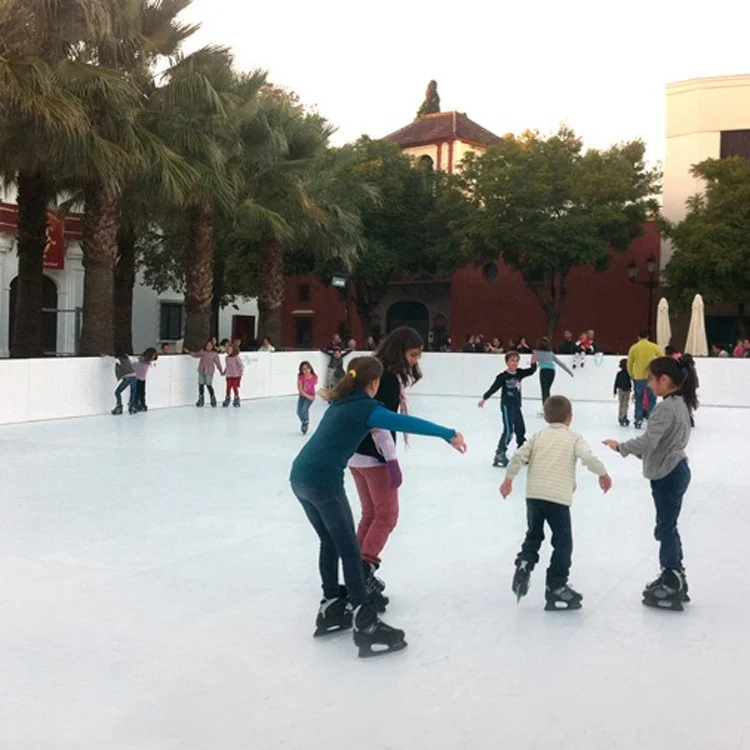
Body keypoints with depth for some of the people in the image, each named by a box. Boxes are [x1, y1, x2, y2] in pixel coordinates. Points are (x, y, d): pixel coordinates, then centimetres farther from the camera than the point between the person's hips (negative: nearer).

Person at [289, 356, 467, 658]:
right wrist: (447, 434, -26)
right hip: (323, 481, -9)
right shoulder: (364, 407, -8)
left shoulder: (341, 402, 19)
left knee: (330, 542, 20)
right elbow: (405, 423, -22)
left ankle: (331, 608, 27)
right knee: (349, 550, -3)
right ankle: (365, 624, -1)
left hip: (300, 476, 9)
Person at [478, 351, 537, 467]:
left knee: (520, 429, 16)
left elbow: (531, 371, 0)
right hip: (507, 405, -7)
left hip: (516, 406, 7)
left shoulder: (519, 373, 3)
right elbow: (493, 388, -9)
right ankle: (500, 453, -11)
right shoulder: (503, 376, -13)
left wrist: (533, 363, -19)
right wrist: (484, 399, -8)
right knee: (508, 429, -15)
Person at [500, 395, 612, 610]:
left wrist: (508, 480, 14)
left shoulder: (538, 437, 12)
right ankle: (556, 587, 8)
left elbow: (518, 457, 3)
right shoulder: (574, 439, 5)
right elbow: (589, 458, -10)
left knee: (533, 535, 23)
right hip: (558, 498, -3)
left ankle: (523, 565, 1)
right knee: (563, 543, 7)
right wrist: (603, 474, 7)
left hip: (534, 495, 3)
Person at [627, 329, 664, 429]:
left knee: (639, 400, 12)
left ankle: (638, 420, 8)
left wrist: (632, 376, 19)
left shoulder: (634, 348, 1)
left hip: (638, 378, 1)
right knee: (651, 400, 6)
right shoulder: (654, 347, -1)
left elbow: (629, 365, 4)